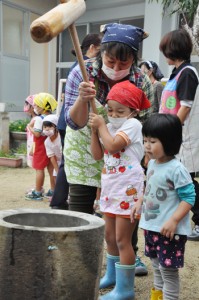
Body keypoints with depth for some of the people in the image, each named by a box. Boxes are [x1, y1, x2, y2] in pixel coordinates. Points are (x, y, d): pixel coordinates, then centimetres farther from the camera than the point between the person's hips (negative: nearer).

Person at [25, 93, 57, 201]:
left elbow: (37, 134, -23)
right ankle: (53, 191, 20)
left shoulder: (39, 119, -16)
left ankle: (37, 192, 5)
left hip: (41, 148, -7)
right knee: (51, 168, 12)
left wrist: (30, 127, -7)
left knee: (39, 169, -1)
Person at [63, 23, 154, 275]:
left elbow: (145, 124, -7)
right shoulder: (81, 74, -22)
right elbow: (74, 123, -23)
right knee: (80, 204, 1)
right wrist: (82, 99, -42)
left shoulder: (142, 82, -18)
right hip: (84, 148, -1)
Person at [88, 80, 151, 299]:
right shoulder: (110, 128, 12)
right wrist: (94, 130, -1)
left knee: (122, 239, -3)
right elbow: (97, 155, 8)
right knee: (110, 236, 19)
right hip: (110, 189, 9)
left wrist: (101, 126, -11)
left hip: (127, 190, -8)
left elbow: (113, 146, -25)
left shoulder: (132, 124, -12)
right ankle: (112, 275, 38)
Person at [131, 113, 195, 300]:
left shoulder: (176, 169, -21)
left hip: (169, 230, -8)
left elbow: (189, 197, -21)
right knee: (156, 265, 24)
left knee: (168, 269, 4)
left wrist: (173, 220, -27)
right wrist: (139, 202, 11)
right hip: (151, 226, 8)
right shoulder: (152, 163, 4)